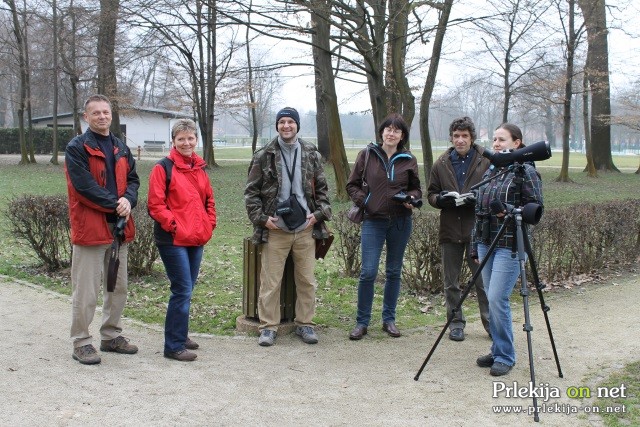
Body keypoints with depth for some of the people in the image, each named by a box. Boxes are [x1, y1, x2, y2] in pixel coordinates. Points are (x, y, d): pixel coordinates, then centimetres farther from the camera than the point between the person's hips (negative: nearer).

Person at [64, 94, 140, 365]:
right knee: (86, 290, -3)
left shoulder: (121, 149, 15)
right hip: (90, 227, -7)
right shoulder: (77, 148, -6)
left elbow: (133, 179, 10)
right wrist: (115, 204, -17)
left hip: (119, 226, 7)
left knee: (118, 287, 14)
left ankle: (112, 336, 28)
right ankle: (81, 343, 8)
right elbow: (84, 185, -15)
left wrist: (128, 200, -11)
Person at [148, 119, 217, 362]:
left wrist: (208, 226, 8)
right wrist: (175, 226, -15)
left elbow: (209, 201, 20)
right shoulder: (163, 168, -7)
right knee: (183, 291, -8)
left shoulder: (200, 169, 13)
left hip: (197, 240, 7)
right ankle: (174, 346, 1)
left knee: (186, 289, 15)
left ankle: (180, 334, 29)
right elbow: (155, 205, -11)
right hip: (173, 240, -7)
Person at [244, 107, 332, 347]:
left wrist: (319, 213, 0)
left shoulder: (312, 155, 8)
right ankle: (268, 327, 11)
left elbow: (322, 189, 14)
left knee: (307, 281, 8)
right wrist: (261, 218, -7)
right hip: (275, 229, -2)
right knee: (270, 281, 1)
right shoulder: (264, 156, 0)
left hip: (305, 228, 3)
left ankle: (305, 324, 21)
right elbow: (251, 191, 2)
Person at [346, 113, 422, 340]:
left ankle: (389, 319, 23)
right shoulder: (367, 155, 1)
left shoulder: (408, 160, 4)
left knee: (394, 272, 11)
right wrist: (364, 202, -9)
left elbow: (416, 188, 15)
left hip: (401, 222, 2)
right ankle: (362, 322, 7)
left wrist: (412, 199, -7)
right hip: (374, 221, -2)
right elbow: (352, 184, 6)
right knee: (368, 272, -6)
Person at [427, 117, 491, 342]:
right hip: (450, 230, 3)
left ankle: (491, 323, 15)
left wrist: (479, 199, -18)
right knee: (451, 281, 10)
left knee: (483, 279, 2)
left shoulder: (486, 162, -2)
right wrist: (440, 199, -9)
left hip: (478, 230, -3)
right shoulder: (441, 164, 8)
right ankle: (456, 322, 23)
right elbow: (431, 194, 13)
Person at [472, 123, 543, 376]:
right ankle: (498, 350, 21)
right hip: (486, 242, 7)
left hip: (510, 245, -7)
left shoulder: (526, 170, -5)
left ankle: (505, 357, 2)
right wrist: (476, 247, 15)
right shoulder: (490, 171, 14)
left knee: (497, 299, -12)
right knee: (491, 299, 9)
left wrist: (510, 211, -23)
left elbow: (536, 207, -7)